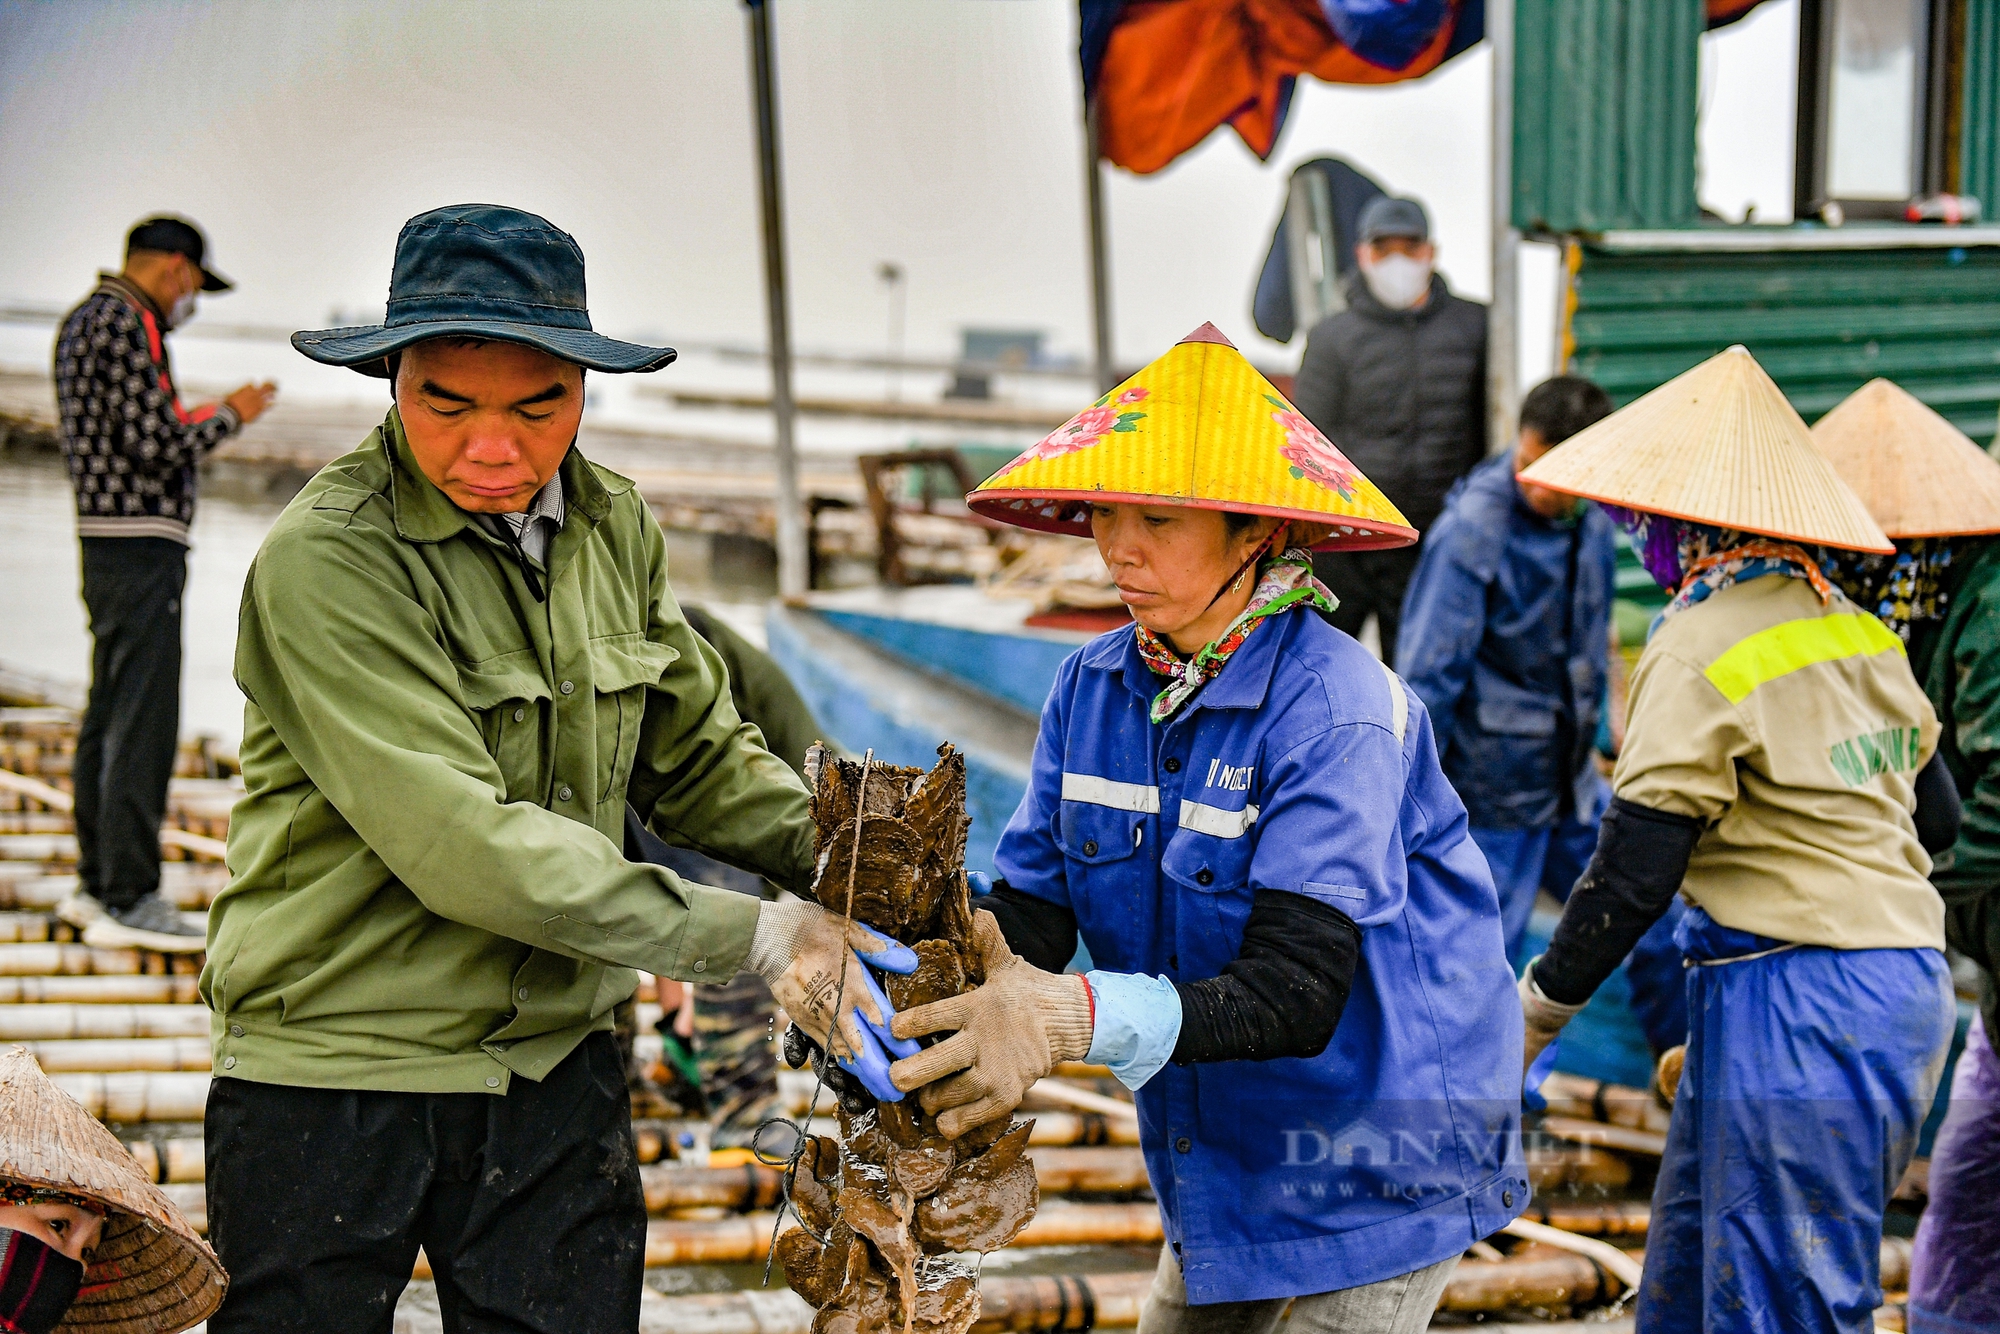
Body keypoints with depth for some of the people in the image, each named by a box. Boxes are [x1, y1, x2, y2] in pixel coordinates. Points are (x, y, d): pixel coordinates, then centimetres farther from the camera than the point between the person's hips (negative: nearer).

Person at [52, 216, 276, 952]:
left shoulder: (83, 321, 18)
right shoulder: (128, 326, -14)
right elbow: (155, 445, -21)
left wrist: (206, 417, 22)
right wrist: (230, 416, -6)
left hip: (106, 545, 11)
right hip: (141, 545, -11)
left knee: (108, 715, 14)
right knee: (143, 720, -9)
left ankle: (97, 883, 20)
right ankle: (130, 898, -9)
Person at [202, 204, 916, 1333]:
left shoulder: (614, 529, 4)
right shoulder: (324, 561, -18)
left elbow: (698, 755, 13)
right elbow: (459, 840, -26)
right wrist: (754, 938, -26)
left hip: (559, 1070, 5)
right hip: (338, 1079, -5)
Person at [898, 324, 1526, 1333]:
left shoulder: (1335, 710, -22)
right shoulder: (1092, 687, -1)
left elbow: (1296, 992, -30)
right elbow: (1030, 910, -5)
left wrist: (1082, 1016, -44)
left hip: (1370, 1159, -6)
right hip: (1215, 1155, 6)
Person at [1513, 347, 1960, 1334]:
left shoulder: (1699, 650, -13)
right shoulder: (1859, 632, 11)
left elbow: (1634, 871, -13)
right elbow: (1934, 818, 19)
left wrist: (1539, 1005, -2)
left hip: (1794, 1005, -9)